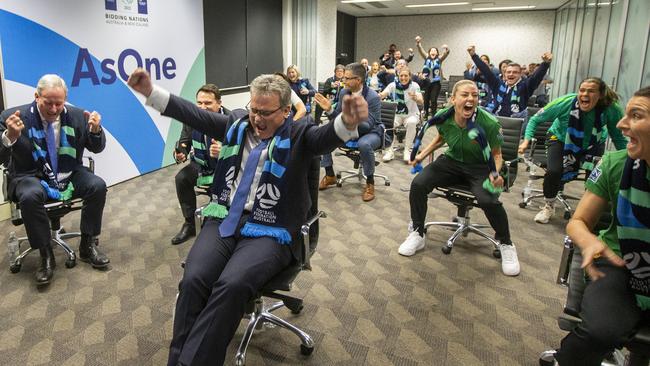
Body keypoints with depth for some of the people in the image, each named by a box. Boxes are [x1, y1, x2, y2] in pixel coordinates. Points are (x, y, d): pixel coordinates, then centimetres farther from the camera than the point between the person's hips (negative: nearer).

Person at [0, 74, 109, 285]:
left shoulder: (77, 116, -2)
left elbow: (97, 148, 4)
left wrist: (95, 130, -18)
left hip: (69, 175, 3)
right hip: (32, 177, -3)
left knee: (98, 186, -23)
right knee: (30, 196, -34)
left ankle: (87, 246, -7)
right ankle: (46, 256, -15)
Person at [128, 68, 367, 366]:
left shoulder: (299, 134, -1)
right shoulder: (237, 123, 12)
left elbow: (327, 135, -21)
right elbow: (194, 115, 10)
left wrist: (348, 121, -45)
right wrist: (151, 91, -1)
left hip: (270, 232, -4)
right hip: (224, 220, 4)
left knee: (232, 285, -28)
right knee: (192, 280, -20)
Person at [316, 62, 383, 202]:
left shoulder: (373, 97, -23)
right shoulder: (344, 92, -7)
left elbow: (368, 126, -26)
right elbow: (338, 117, 1)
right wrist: (329, 109, -20)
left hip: (370, 131, -6)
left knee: (364, 144, -40)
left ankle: (370, 182, -17)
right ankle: (329, 175, 3)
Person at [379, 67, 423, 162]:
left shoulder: (414, 85, -8)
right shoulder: (393, 85, -3)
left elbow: (421, 102, -23)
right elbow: (383, 94, -19)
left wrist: (415, 98, -47)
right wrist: (379, 96, -44)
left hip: (411, 114, -1)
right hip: (396, 114, 2)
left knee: (411, 123, -35)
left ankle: (407, 150, -23)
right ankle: (389, 151, -18)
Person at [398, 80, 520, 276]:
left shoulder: (488, 122, -24)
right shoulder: (444, 117, -14)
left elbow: (496, 154, -9)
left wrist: (495, 173, -28)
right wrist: (423, 154, 5)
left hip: (480, 167, -3)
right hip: (452, 161, 4)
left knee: (488, 200, -31)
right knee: (418, 184, -18)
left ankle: (506, 244, 1)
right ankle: (417, 234, 5)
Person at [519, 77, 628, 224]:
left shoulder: (611, 109, -28)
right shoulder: (565, 102, -31)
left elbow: (619, 138, -11)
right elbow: (535, 119, -17)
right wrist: (526, 140, -27)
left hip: (593, 144, 2)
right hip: (561, 139, -1)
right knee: (554, 171, -23)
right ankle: (548, 207, 7)